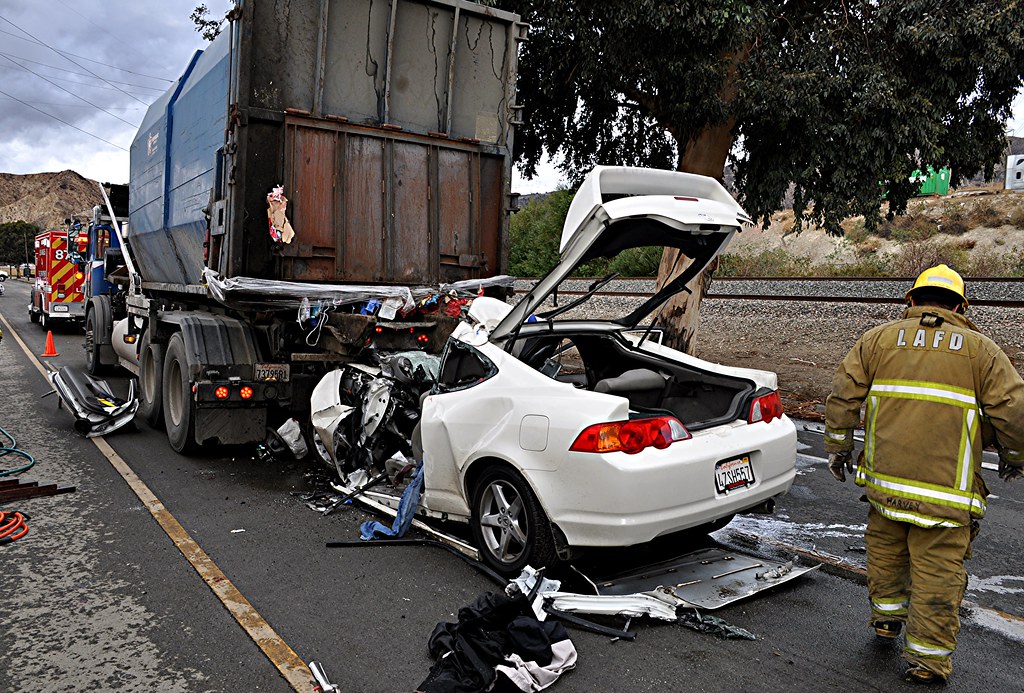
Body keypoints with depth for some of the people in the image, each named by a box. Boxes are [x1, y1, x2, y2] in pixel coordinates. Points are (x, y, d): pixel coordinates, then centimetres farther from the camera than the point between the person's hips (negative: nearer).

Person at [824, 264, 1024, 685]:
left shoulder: (877, 339, 7)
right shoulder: (981, 350, 3)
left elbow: (843, 395, 3)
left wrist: (838, 447, 13)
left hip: (883, 479, 2)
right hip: (945, 489, -2)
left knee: (886, 550, 23)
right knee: (937, 573, 6)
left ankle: (886, 615, 40)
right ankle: (928, 659, 14)